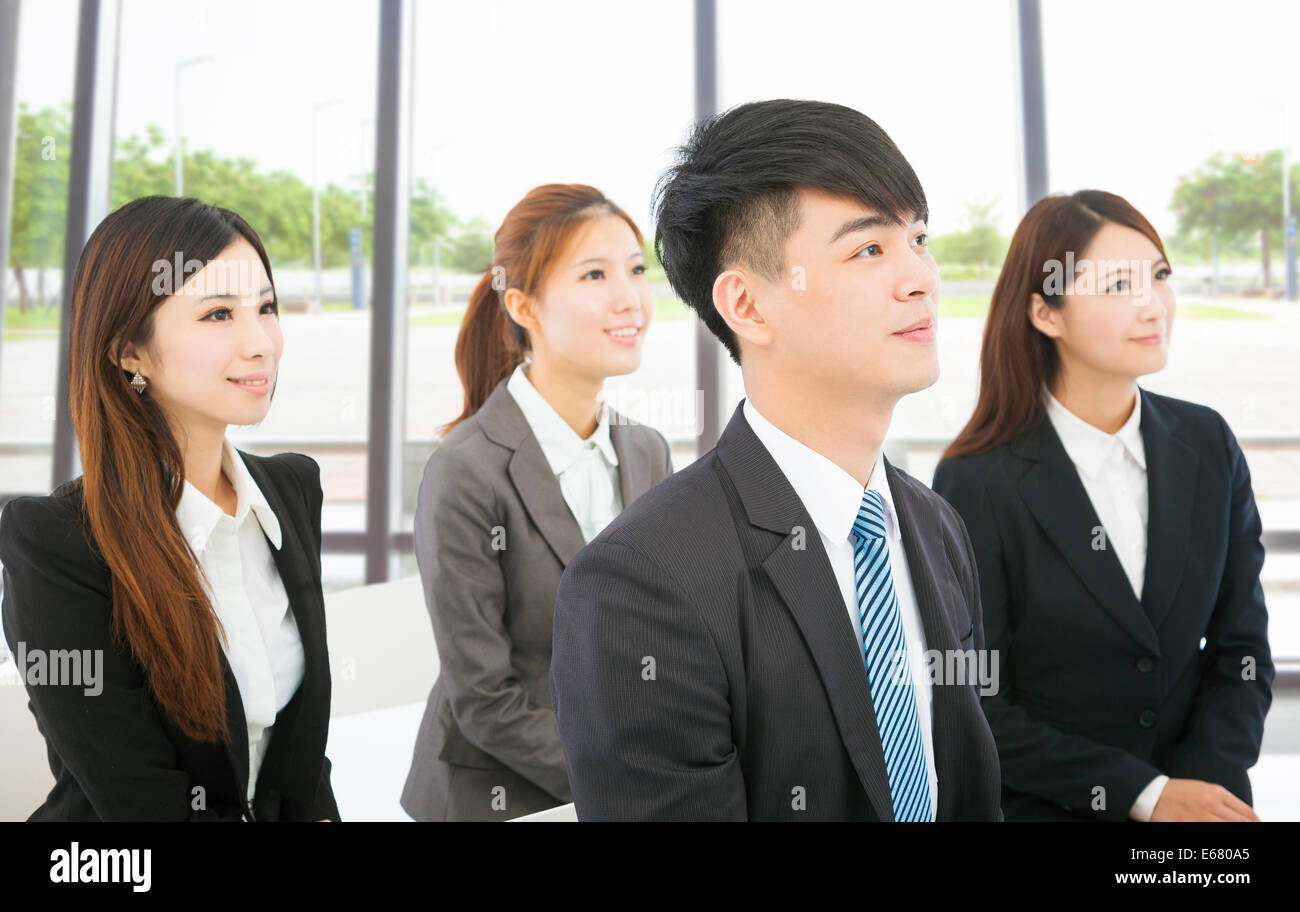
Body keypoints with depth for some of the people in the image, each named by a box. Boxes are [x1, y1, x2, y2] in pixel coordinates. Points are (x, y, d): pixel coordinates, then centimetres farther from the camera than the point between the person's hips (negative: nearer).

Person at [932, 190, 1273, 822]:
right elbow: (972, 708, -16)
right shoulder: (976, 483, -19)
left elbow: (1241, 644, 0)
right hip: (1040, 805, -4)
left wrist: (1203, 784, -15)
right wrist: (1147, 793, -18)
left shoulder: (1209, 445, -4)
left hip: (1199, 794, 4)